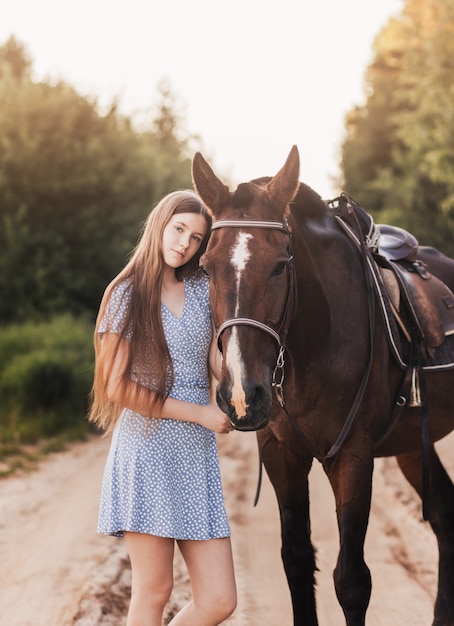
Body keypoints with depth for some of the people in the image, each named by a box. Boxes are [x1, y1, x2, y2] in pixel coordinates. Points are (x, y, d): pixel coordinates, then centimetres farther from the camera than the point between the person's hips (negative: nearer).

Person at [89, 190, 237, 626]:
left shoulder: (202, 290, 14)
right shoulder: (128, 294, 0)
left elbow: (222, 363, 7)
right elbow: (117, 386, -7)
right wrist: (200, 414, -9)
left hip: (198, 455, 5)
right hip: (147, 447, -5)